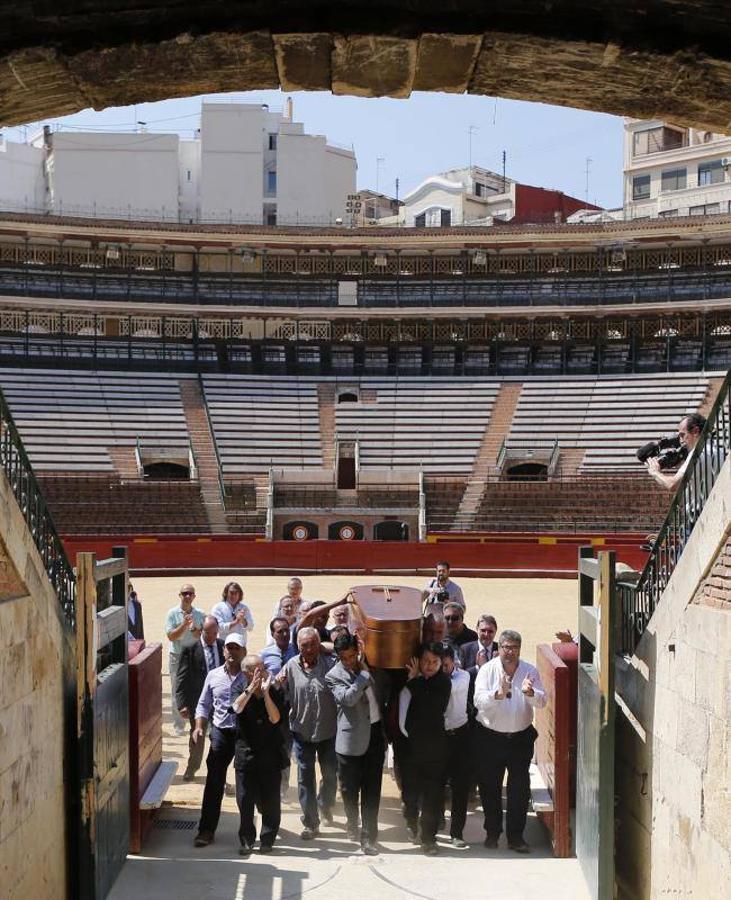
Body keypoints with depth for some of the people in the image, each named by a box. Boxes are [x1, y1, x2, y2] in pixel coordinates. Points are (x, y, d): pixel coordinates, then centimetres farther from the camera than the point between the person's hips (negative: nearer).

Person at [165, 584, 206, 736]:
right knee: (177, 692, 3)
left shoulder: (200, 614, 5)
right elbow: (171, 636, -8)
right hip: (177, 656, -1)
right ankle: (179, 726, 11)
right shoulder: (172, 613, -2)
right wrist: (184, 625, -20)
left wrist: (194, 629, -16)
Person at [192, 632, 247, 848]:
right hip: (221, 734, 2)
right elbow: (204, 704, 13)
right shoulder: (214, 676, 7)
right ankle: (206, 829, 4)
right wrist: (199, 726, 0)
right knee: (214, 783, -1)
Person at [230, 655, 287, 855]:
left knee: (270, 800, 3)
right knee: (245, 799, 3)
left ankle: (267, 839, 16)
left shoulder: (273, 692, 2)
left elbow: (275, 718, -11)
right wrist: (252, 687, -24)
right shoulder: (239, 690, 1)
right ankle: (247, 840, 15)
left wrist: (265, 692, -17)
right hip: (246, 753, 0)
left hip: (270, 754, 0)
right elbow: (237, 707, -19)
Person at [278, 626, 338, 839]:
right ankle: (311, 823, 16)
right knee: (305, 777, 6)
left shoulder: (329, 663, -10)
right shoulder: (291, 666, -6)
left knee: (331, 774, 16)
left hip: (328, 730, 0)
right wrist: (278, 685, -21)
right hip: (302, 731, 0)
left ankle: (324, 805, 45)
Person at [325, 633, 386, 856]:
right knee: (350, 789, 10)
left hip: (375, 735, 3)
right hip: (352, 739, -3)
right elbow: (348, 698, -23)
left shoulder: (368, 664, 7)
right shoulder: (333, 676, -6)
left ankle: (368, 837, 5)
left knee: (372, 790, 1)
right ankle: (352, 826, 33)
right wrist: (365, 674, -19)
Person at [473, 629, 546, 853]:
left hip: (521, 738, 1)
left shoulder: (530, 671, -1)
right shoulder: (488, 670, -7)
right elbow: (478, 700, -19)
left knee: (520, 788, 3)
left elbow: (541, 702, -10)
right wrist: (498, 694, -37)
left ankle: (516, 836, 13)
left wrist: (530, 693, -31)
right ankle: (492, 832, 25)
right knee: (489, 787, 9)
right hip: (490, 737, -1)